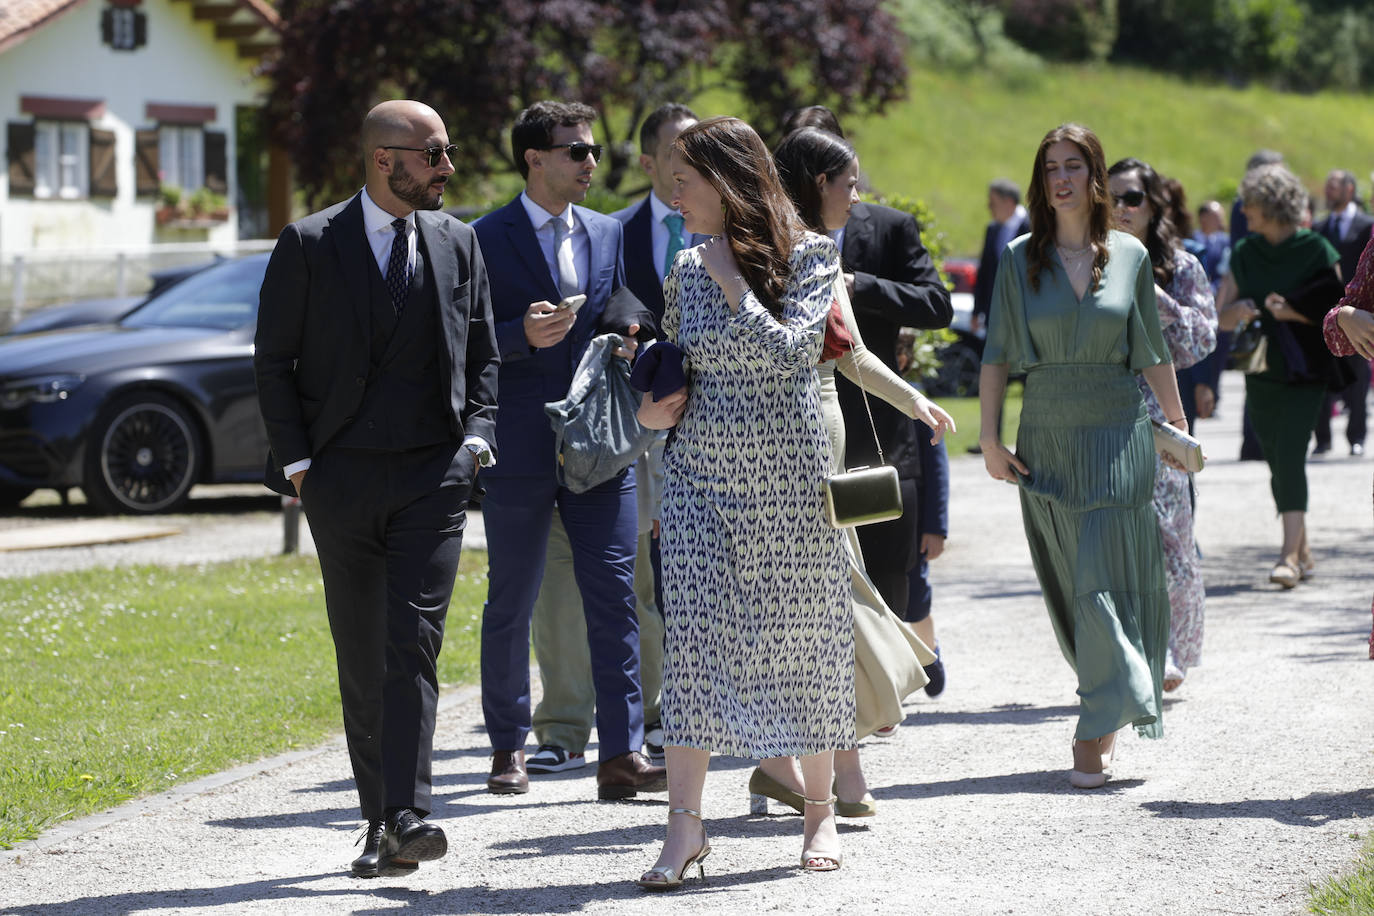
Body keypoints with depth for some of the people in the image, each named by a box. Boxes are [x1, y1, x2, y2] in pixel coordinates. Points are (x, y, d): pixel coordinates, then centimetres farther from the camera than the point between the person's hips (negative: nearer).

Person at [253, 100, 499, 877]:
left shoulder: (458, 243, 8)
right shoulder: (310, 245, 0)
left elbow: (483, 354, 15)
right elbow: (274, 362, 3)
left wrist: (477, 436, 1)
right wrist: (296, 461, -4)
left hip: (433, 473, 1)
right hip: (342, 477, 0)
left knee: (414, 640, -12)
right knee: (361, 656, 5)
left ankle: (407, 816, -19)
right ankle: (380, 820, 13)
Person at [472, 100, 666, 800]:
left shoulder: (607, 234, 13)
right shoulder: (487, 240, -3)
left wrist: (625, 346, 0)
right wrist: (522, 335, -21)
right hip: (519, 448, -4)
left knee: (614, 597, -5)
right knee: (510, 606, 7)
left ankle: (621, 755, -7)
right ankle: (508, 749, 20)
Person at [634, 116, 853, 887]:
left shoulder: (811, 256, -5)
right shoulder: (689, 270, 8)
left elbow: (783, 348, -19)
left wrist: (732, 278, -14)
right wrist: (657, 405, 1)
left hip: (788, 476, -3)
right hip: (702, 473, 3)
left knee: (800, 637, 4)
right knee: (692, 631, -10)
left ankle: (820, 809, 20)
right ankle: (686, 822, -12)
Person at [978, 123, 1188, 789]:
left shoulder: (1130, 255, 2)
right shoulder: (1020, 259, 2)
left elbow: (1153, 351, 11)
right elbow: (996, 354, 1)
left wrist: (1178, 425, 17)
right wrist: (989, 439, -5)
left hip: (1118, 434, -1)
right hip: (1046, 439, 1)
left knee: (1106, 578, -8)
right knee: (1070, 585, 6)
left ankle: (1097, 734, -6)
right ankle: (1126, 697, 26)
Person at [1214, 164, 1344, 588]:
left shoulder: (1316, 250, -6)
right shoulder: (1245, 253, 9)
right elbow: (1220, 317, 10)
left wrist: (1293, 312, -18)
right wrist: (1238, 310, -13)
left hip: (1304, 370, -5)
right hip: (1261, 373, 5)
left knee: (1290, 456, -17)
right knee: (1277, 461, 7)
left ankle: (1290, 555, -20)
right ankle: (1302, 552, 18)